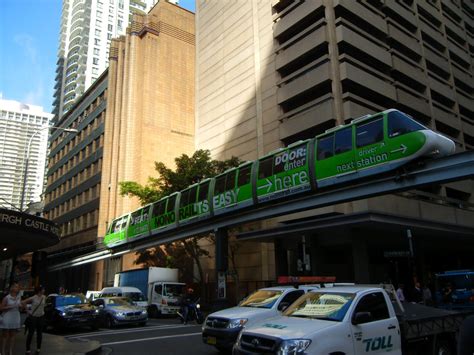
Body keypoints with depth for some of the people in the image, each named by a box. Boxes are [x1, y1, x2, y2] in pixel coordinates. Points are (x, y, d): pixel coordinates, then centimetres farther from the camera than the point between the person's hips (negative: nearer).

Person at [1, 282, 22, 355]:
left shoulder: (19, 297, 4)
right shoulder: (6, 298, -10)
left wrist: (20, 306, -7)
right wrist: (11, 306, -19)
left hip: (16, 318, 4)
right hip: (7, 318, -4)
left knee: (13, 335, 8)